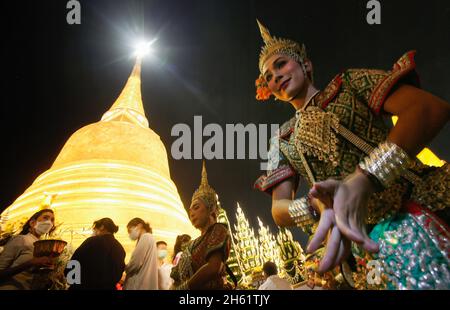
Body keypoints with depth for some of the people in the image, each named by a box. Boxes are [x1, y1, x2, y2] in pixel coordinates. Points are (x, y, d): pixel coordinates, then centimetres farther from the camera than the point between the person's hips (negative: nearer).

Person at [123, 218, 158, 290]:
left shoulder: (146, 237, -7)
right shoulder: (148, 239, 22)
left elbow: (136, 262, -14)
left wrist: (124, 269, 5)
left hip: (141, 285, -9)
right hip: (144, 283, 9)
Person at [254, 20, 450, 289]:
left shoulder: (349, 83, 6)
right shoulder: (282, 141, 15)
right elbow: (279, 208, 4)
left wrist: (365, 178, -24)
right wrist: (316, 206, -21)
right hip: (368, 243, 2)